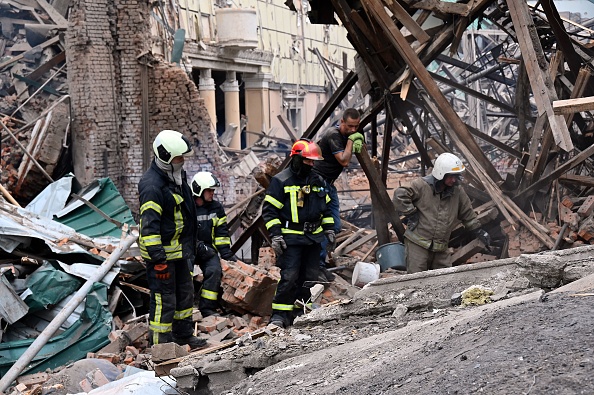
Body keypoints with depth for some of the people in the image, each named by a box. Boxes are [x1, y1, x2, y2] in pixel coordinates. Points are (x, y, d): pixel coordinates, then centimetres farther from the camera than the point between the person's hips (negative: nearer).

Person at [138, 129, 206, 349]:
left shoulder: (177, 177, 10)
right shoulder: (151, 185, -22)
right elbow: (149, 225, -25)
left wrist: (190, 247, 24)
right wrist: (157, 258, -26)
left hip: (179, 250, 10)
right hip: (162, 252, -10)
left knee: (185, 292, 20)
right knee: (164, 299, -4)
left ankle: (184, 336, 34)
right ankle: (159, 344, 5)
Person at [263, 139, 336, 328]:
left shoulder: (318, 182, 14)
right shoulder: (281, 181, -5)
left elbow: (326, 208, 24)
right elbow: (269, 210, -6)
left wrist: (329, 230, 17)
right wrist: (275, 235, -12)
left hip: (313, 238, 6)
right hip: (291, 238, -6)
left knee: (310, 276, 8)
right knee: (289, 276, -12)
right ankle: (279, 314, -3)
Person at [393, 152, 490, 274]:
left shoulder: (457, 191, 7)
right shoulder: (422, 185, -11)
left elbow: (467, 213, 18)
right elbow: (399, 195, -19)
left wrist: (479, 231, 17)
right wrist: (411, 214, -16)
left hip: (441, 249, 5)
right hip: (417, 244, -5)